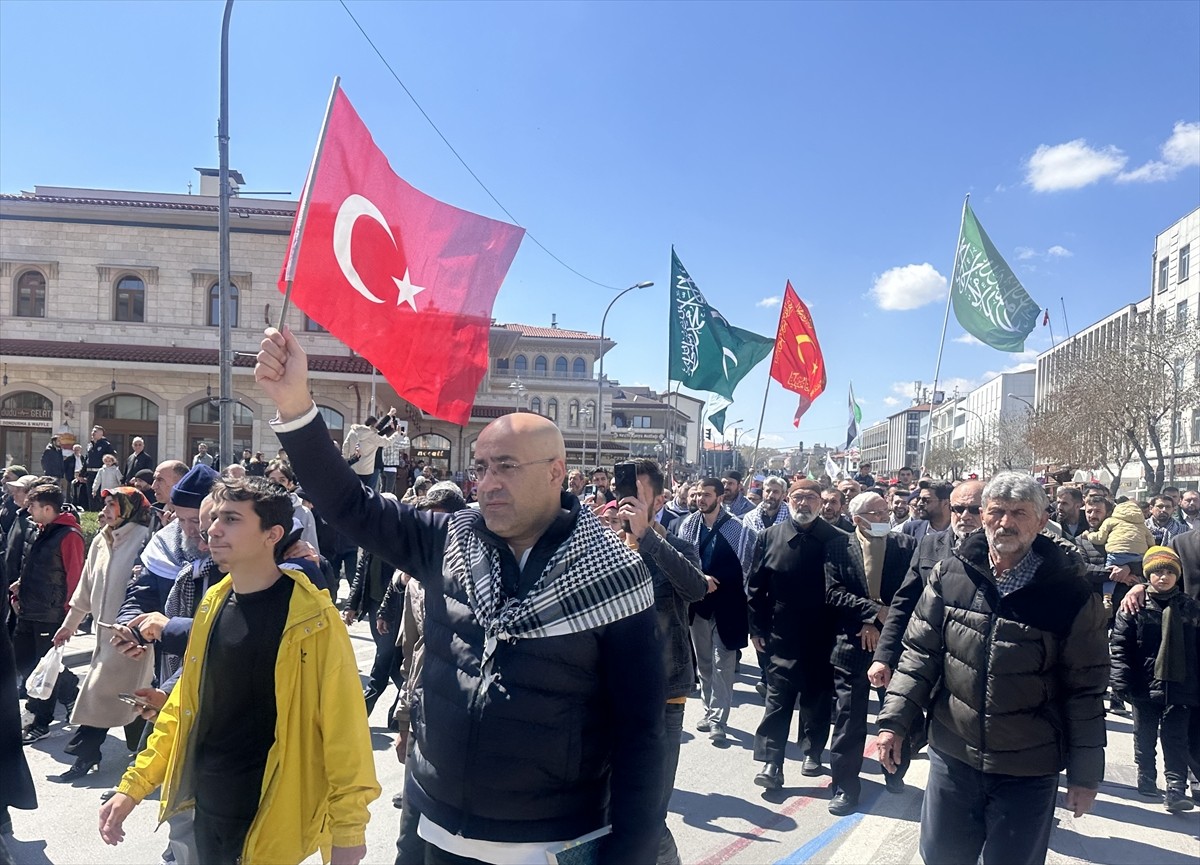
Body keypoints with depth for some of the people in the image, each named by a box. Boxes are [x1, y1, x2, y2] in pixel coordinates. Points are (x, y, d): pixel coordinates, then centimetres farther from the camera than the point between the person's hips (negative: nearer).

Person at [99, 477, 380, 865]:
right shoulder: (213, 604, 2)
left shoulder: (313, 619, -18)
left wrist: (348, 827, -16)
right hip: (208, 810, 6)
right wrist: (134, 785, 10)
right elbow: (185, 705, 12)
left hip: (274, 821, -6)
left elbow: (344, 727, -17)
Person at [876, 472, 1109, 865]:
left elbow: (1086, 689, -5)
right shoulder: (949, 575, -4)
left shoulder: (1071, 594, -11)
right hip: (952, 756, 3)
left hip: (1028, 772, -2)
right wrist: (894, 721, -3)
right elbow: (920, 653, 2)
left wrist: (1085, 773, -2)